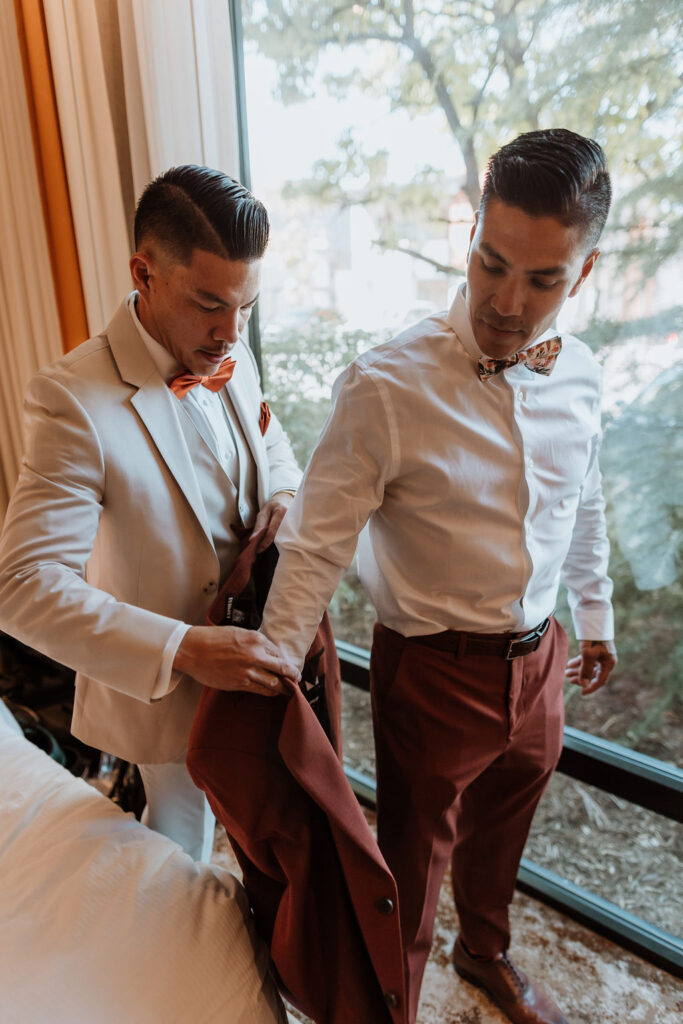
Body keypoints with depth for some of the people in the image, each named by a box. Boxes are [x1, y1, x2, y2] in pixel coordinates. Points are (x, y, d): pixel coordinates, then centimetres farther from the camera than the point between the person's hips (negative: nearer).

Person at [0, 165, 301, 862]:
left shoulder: (232, 360, -5)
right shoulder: (74, 399, -26)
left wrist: (285, 497, -11)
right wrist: (183, 650, -37)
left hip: (258, 662, 6)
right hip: (166, 686, -6)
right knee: (180, 845, 23)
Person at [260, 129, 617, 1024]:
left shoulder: (579, 375, -3)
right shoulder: (386, 388, -23)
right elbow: (315, 549, -21)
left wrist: (595, 616, 19)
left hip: (536, 660, 6)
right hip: (433, 672, -5)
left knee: (499, 834, 30)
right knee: (412, 866, 17)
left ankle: (487, 952, 63)